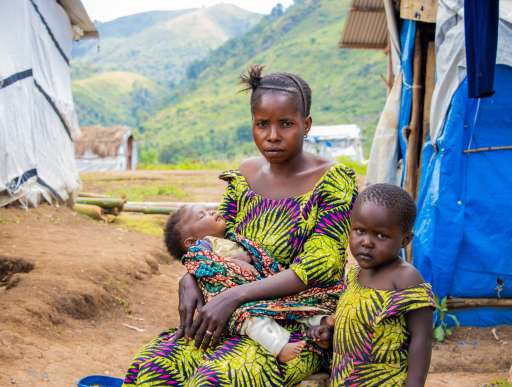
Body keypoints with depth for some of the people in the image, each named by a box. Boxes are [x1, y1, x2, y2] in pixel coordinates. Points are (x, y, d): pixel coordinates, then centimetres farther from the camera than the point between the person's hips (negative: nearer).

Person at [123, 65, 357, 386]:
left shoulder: (332, 182, -8)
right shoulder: (244, 177, 8)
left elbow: (318, 266, -17)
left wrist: (233, 296, -23)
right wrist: (190, 280, -6)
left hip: (300, 326, -5)